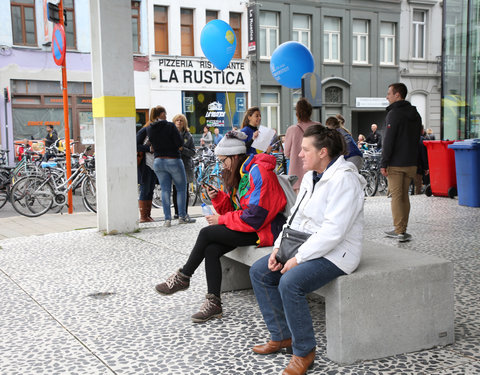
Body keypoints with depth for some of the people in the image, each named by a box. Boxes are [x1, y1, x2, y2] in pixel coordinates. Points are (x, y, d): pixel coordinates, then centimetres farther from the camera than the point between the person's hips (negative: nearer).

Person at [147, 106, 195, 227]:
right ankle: (182, 216, 12)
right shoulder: (170, 126, -15)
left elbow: (152, 145, 6)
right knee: (181, 188, 10)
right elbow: (180, 143, -15)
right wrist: (177, 147, 4)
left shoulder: (149, 129, 0)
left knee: (165, 190, 9)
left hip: (158, 161, 5)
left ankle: (167, 218, 5)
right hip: (173, 161, -5)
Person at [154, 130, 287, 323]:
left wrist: (222, 220, -14)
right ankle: (214, 303, -9)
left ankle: (183, 277, 2)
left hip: (264, 229, -9)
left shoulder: (258, 172, -17)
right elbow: (232, 208, 17)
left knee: (206, 233, -15)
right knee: (211, 249, -13)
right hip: (247, 226, 9)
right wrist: (218, 198, -3)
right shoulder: (240, 172, 14)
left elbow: (255, 216, -23)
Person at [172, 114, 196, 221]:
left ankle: (185, 213, 3)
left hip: (185, 165, 0)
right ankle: (177, 212, 14)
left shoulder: (188, 136, 8)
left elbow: (192, 152, 1)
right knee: (175, 190, 5)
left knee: (185, 191, -2)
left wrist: (182, 149, -13)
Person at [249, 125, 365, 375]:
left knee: (290, 282, -31)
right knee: (259, 272, 3)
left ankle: (304, 352, -11)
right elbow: (296, 216, 13)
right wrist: (278, 247, -1)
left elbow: (333, 231, -26)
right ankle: (282, 336, 13)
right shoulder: (310, 177, 10)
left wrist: (298, 258, -23)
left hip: (335, 253, -10)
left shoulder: (344, 180, -20)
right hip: (306, 247, 10)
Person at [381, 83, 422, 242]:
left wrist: (384, 163, -15)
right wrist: (417, 162, 20)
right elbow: (417, 140, 17)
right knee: (404, 196, 14)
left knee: (396, 197, -3)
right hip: (411, 163, 8)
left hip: (396, 164, -8)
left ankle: (400, 231, -4)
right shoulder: (415, 114, 14)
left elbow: (388, 141, -17)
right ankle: (401, 230, 19)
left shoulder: (394, 114, -12)